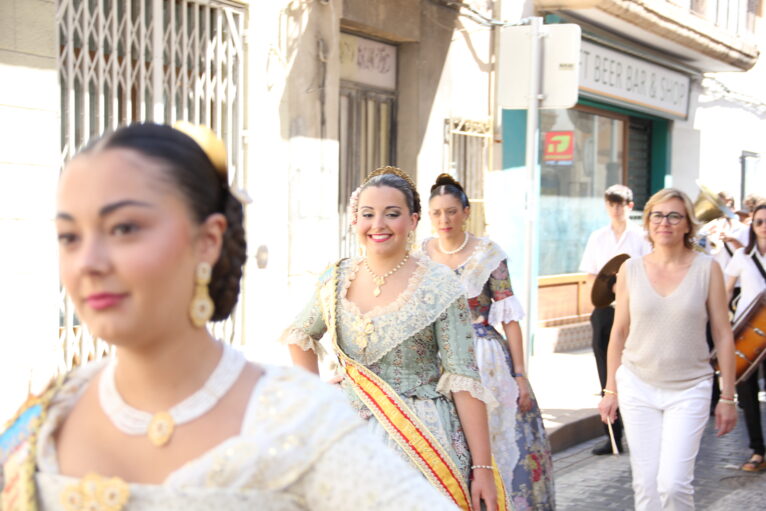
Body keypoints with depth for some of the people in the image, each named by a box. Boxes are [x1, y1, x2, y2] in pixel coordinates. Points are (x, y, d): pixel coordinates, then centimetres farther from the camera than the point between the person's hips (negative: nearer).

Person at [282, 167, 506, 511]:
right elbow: (298, 338, 21)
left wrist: (483, 468, -14)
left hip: (422, 438, -3)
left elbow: (464, 380, -11)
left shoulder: (439, 286, -9)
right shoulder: (337, 281, 2)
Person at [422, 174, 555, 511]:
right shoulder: (422, 254, 4)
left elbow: (510, 317, -6)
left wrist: (520, 375, -10)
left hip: (485, 360, -3)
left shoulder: (489, 254, -5)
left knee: (495, 448, 1)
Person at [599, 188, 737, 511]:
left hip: (689, 390, -2)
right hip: (637, 387, 2)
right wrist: (610, 390, 7)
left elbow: (723, 335, -1)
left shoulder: (707, 269, -4)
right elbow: (619, 332, 7)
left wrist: (727, 397, -1)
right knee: (645, 483, 5)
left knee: (673, 482, -12)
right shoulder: (631, 269, 1)